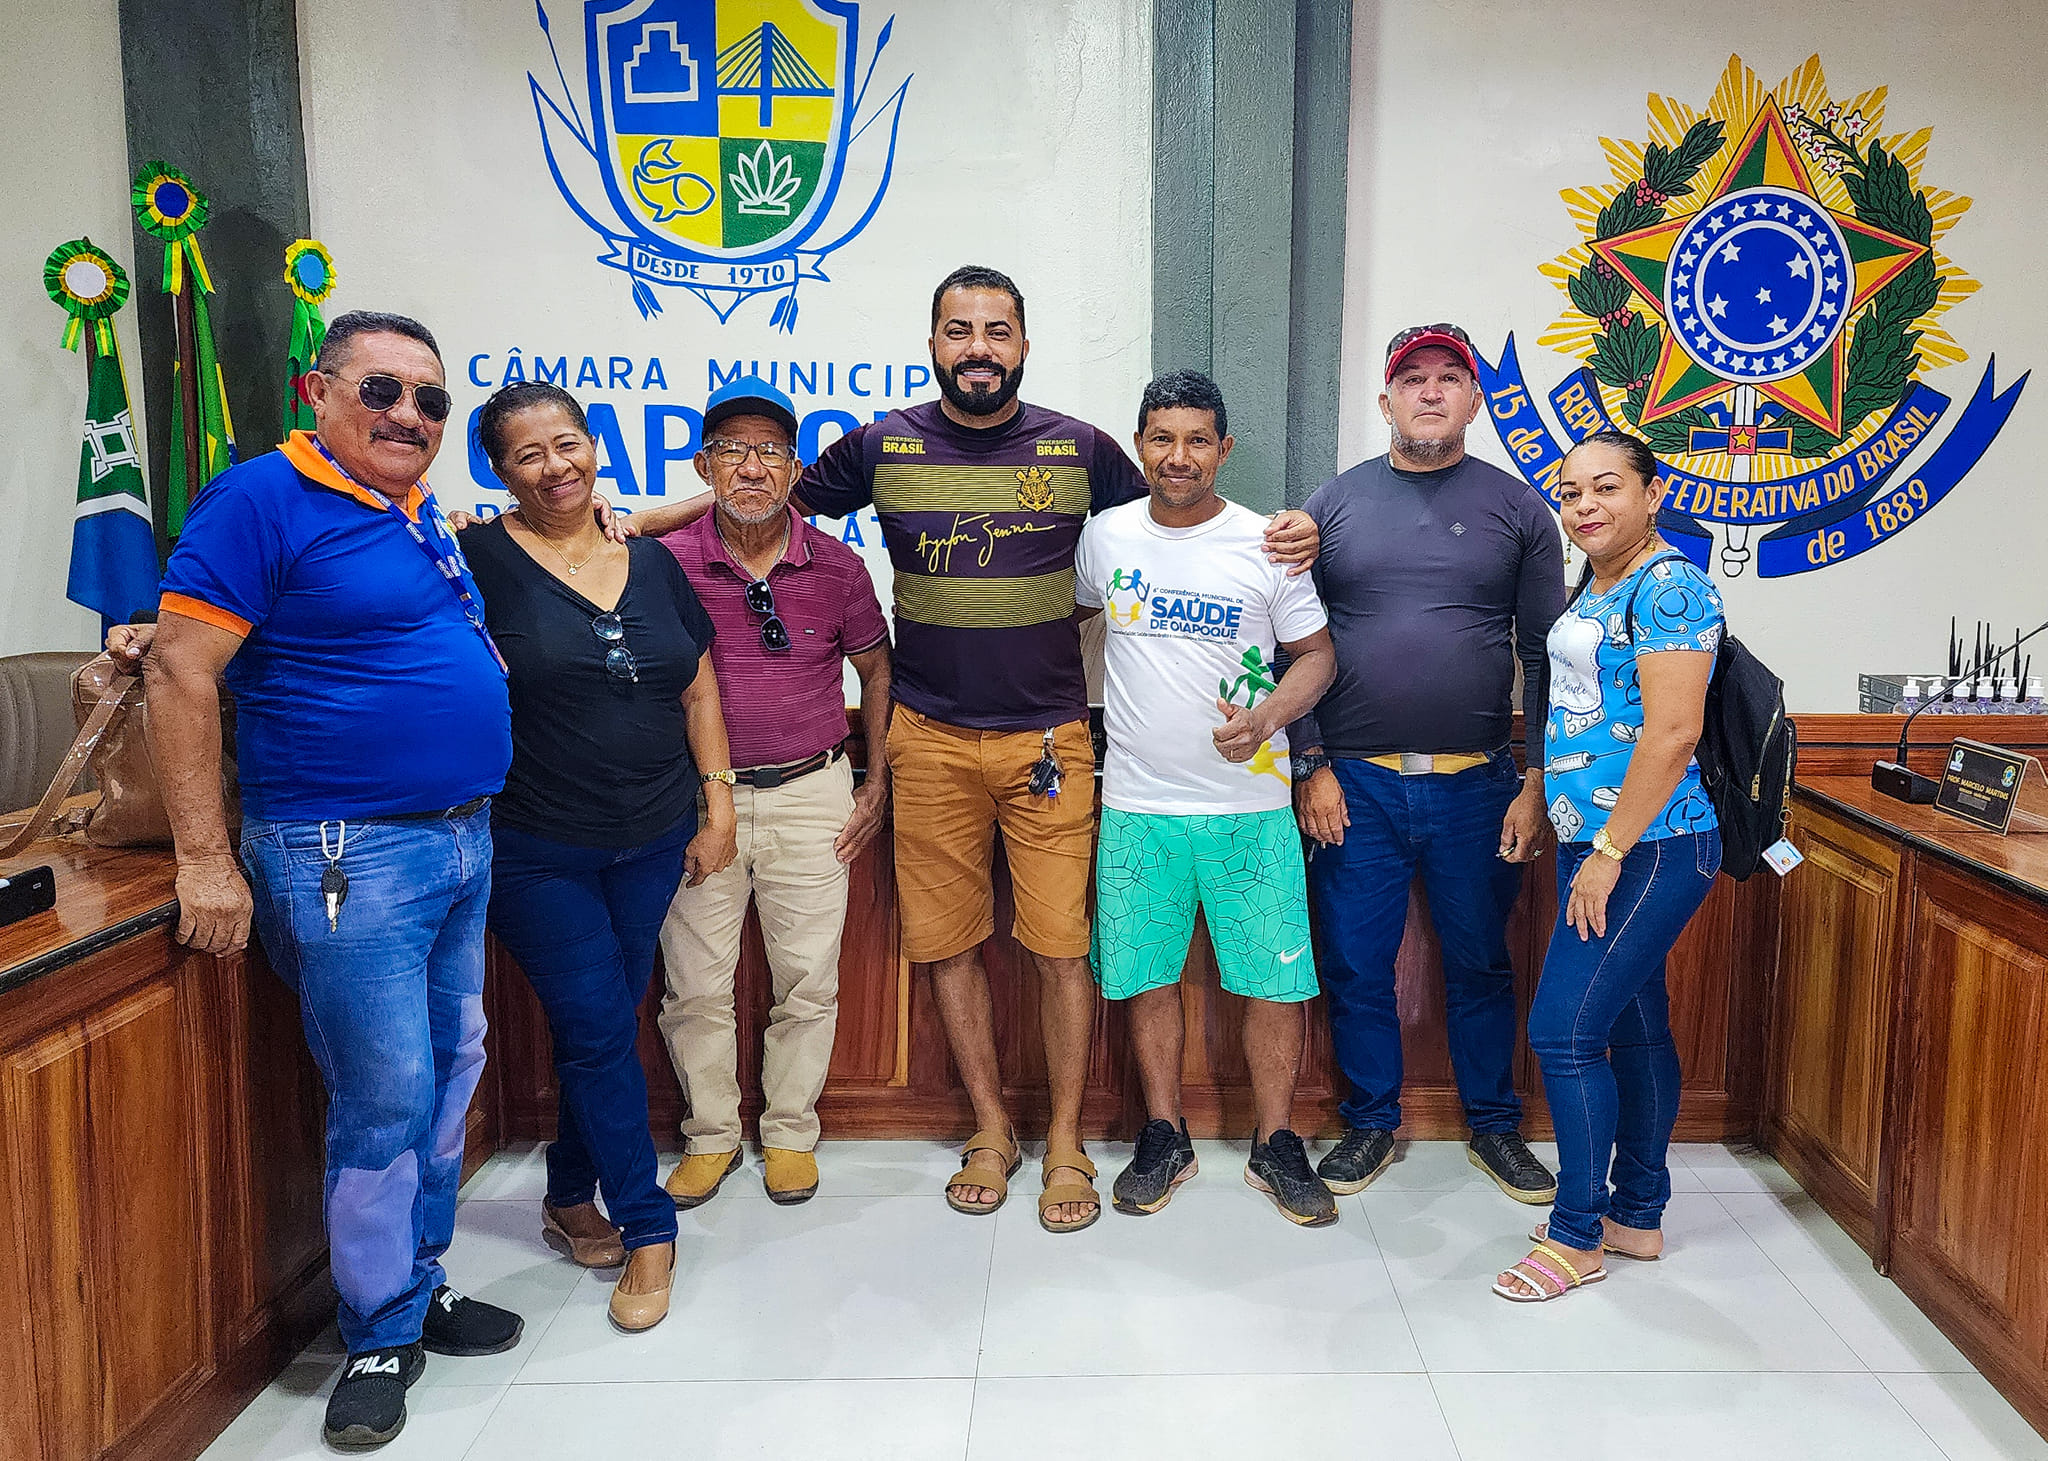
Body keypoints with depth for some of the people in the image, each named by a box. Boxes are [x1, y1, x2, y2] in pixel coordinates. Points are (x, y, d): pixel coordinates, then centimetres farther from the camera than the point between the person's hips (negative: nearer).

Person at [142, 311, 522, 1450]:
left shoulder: (428, 518, 13)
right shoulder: (264, 500, -11)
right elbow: (180, 674, -15)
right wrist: (206, 860, -17)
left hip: (462, 843, 8)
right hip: (351, 857, -8)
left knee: (452, 1073, 15)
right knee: (385, 1098, -2)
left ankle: (421, 1283, 32)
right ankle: (382, 1338, 16)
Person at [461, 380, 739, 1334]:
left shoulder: (651, 563, 6)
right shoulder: (480, 558, -8)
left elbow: (698, 693, 10)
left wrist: (718, 808, 7)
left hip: (651, 844, 4)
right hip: (537, 852, -4)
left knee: (604, 1028, 14)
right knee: (599, 1032, -2)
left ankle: (570, 1201, 34)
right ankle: (647, 1231, 14)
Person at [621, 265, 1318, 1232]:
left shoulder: (1080, 449, 3)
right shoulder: (884, 447, 4)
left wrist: (1280, 532, -3)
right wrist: (636, 520, 6)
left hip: (1048, 741, -1)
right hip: (930, 741, 1)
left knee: (1061, 944, 0)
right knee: (948, 942, 8)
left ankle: (1065, 1143, 18)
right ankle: (991, 1132, 27)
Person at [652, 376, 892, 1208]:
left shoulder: (837, 566, -1)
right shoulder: (666, 561, -5)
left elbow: (877, 668, 11)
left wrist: (877, 783, 8)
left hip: (812, 795, 1)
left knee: (809, 979, 6)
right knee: (694, 983, 6)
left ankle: (789, 1133, 26)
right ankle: (711, 1134, 26)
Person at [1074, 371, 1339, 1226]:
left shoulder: (1268, 545, -2)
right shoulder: (1104, 536, 4)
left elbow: (1317, 653, 3)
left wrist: (1269, 715, -15)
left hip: (1251, 807, -1)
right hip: (1137, 803, 2)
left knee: (1275, 980, 3)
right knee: (1146, 978, 9)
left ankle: (1275, 1147, 22)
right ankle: (1164, 1140, 27)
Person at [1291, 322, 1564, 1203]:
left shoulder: (1516, 508, 5)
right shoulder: (1334, 503, 4)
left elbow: (1544, 656, 4)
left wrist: (1536, 784, -1)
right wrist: (1310, 765, -3)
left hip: (1476, 785, 0)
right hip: (1354, 785, 0)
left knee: (1480, 964, 12)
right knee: (1356, 967, 8)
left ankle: (1495, 1126, 31)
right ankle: (1372, 1122, 27)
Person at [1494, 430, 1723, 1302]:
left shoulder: (1669, 587, -15)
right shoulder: (1596, 584, 14)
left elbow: (1671, 732, -22)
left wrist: (1609, 854, -20)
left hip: (1647, 850, -9)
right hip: (1596, 843, 9)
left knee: (1563, 1030, -7)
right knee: (1633, 1028, 16)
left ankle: (1576, 1237, 7)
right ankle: (1638, 1215, 29)